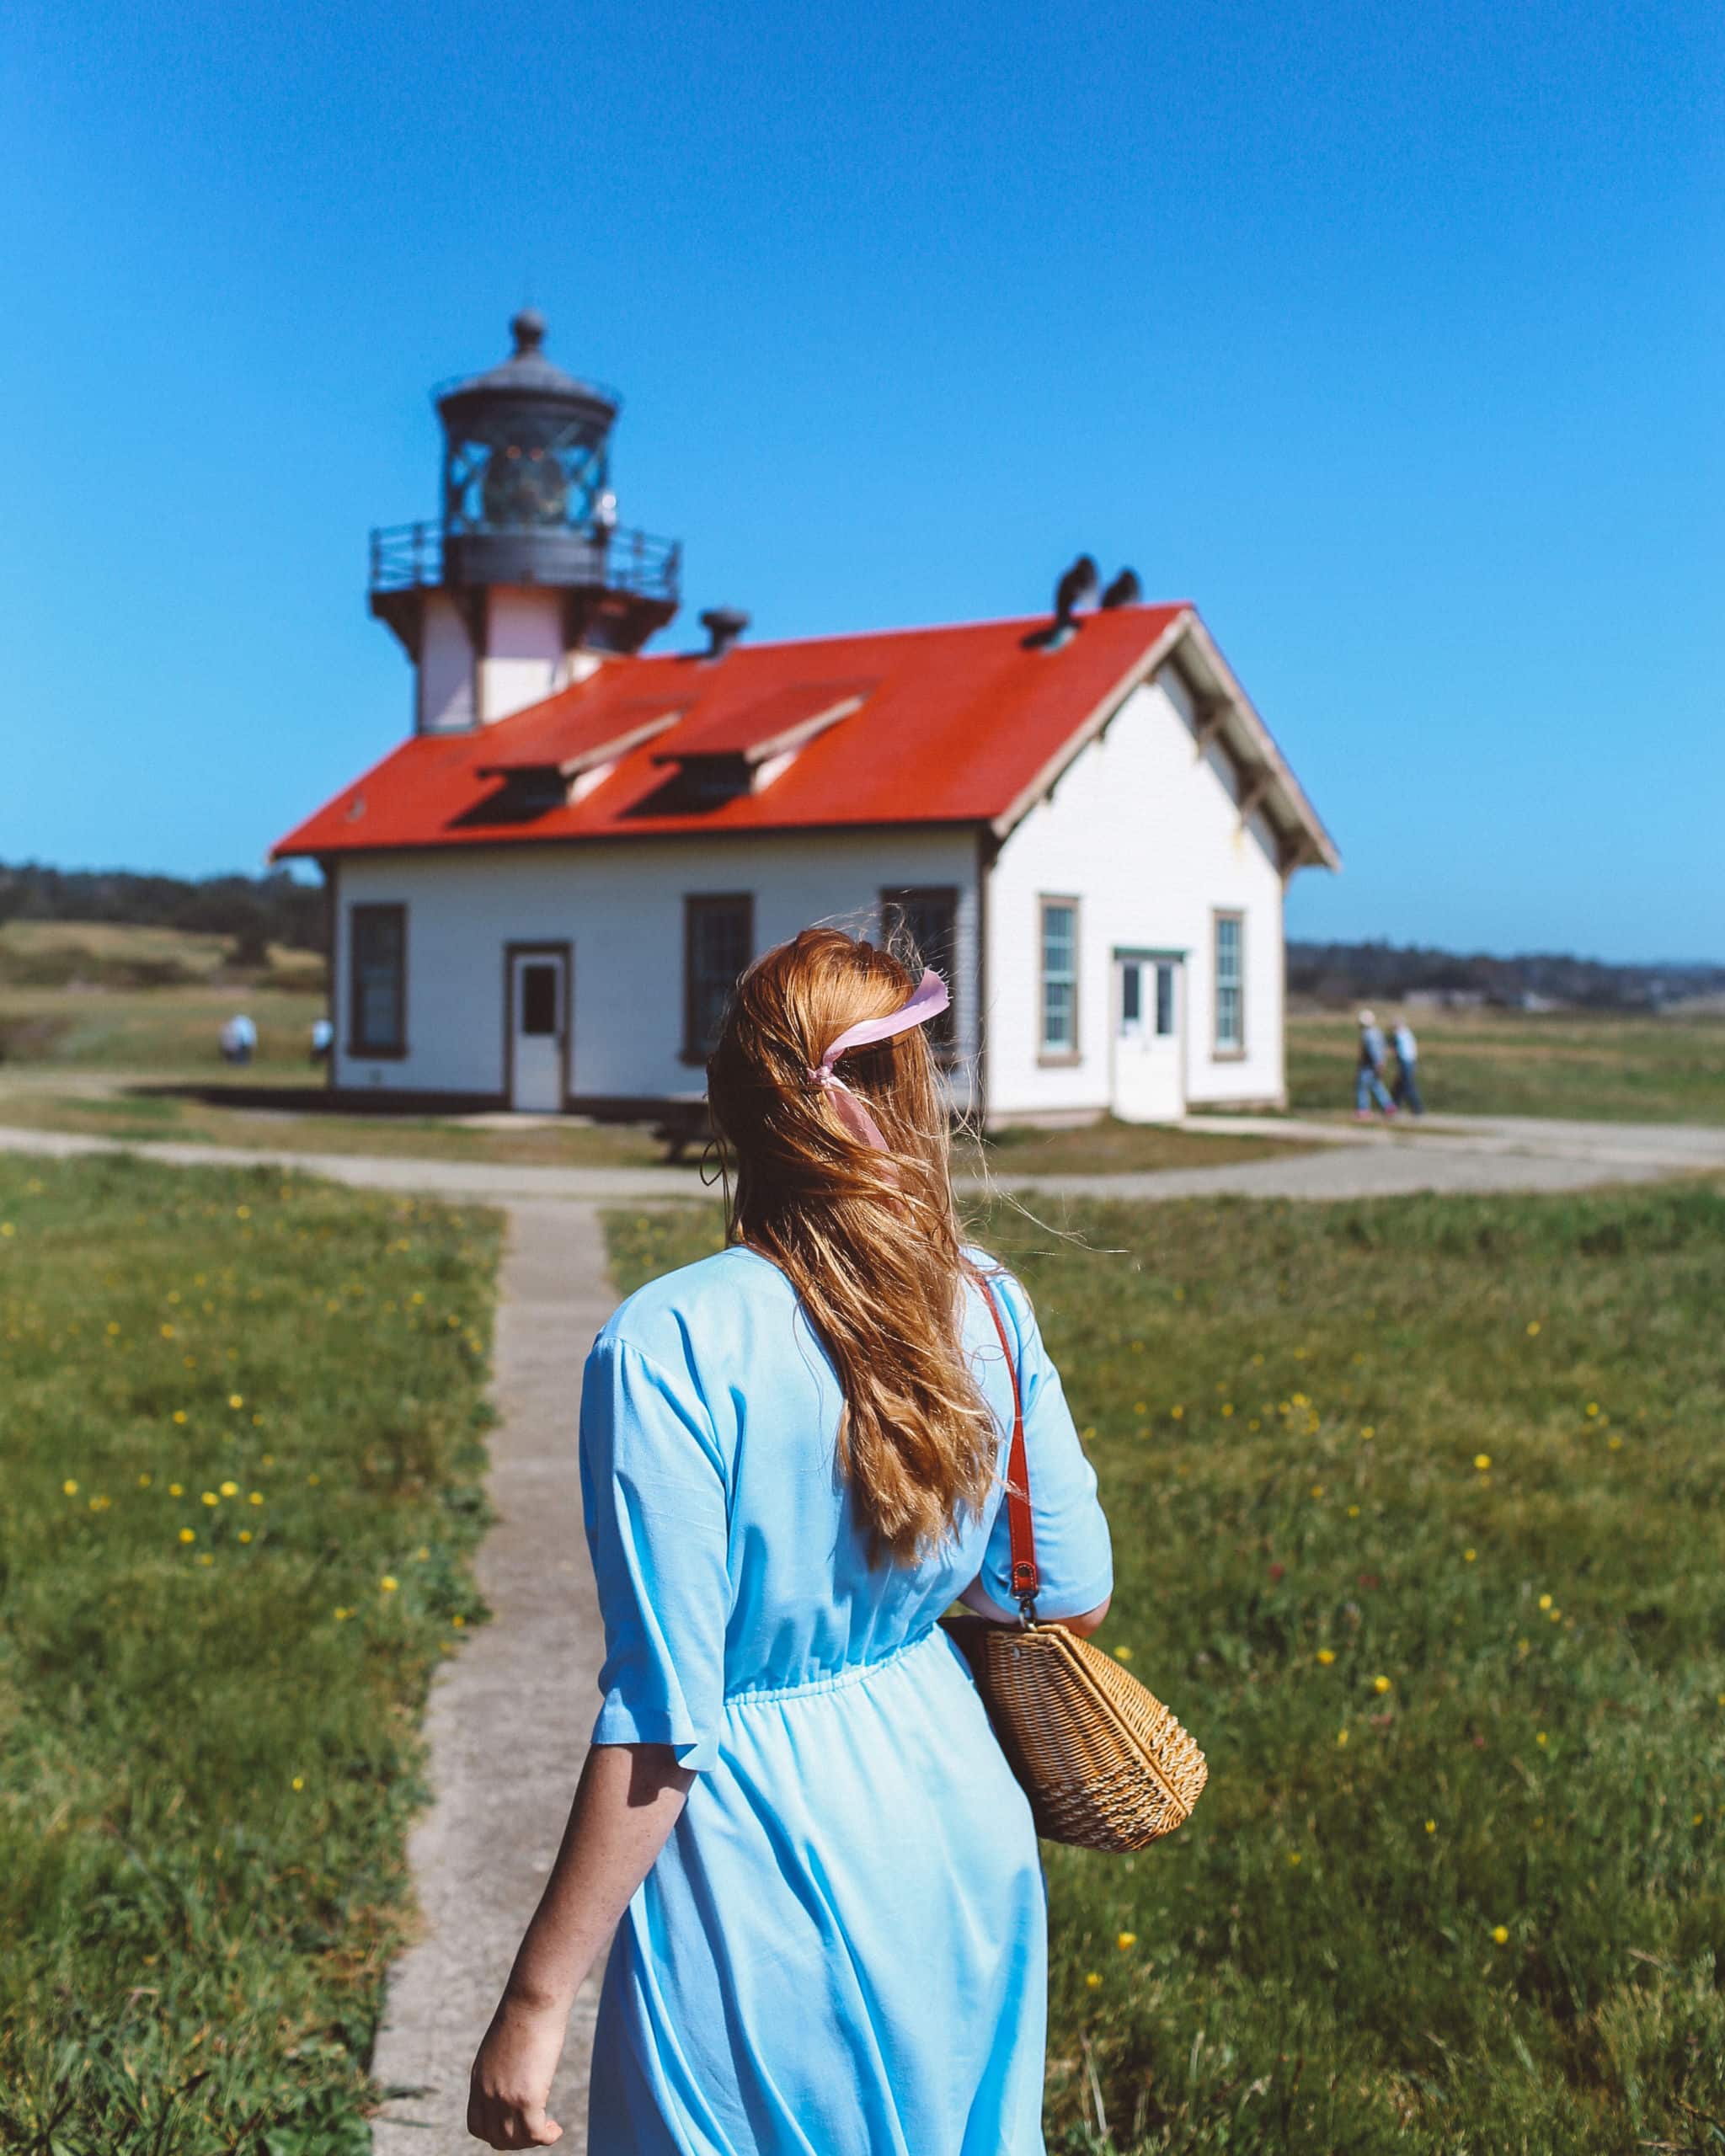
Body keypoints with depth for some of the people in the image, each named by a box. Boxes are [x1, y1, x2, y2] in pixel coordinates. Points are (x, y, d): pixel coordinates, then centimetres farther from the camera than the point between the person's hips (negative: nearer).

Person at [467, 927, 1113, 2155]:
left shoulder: (669, 1347, -22)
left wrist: (534, 2003, -13)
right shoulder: (990, 1306, -5)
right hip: (960, 1835, 6)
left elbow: (662, 1720, -22)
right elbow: (1075, 1597, 4)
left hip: (759, 1867, -5)